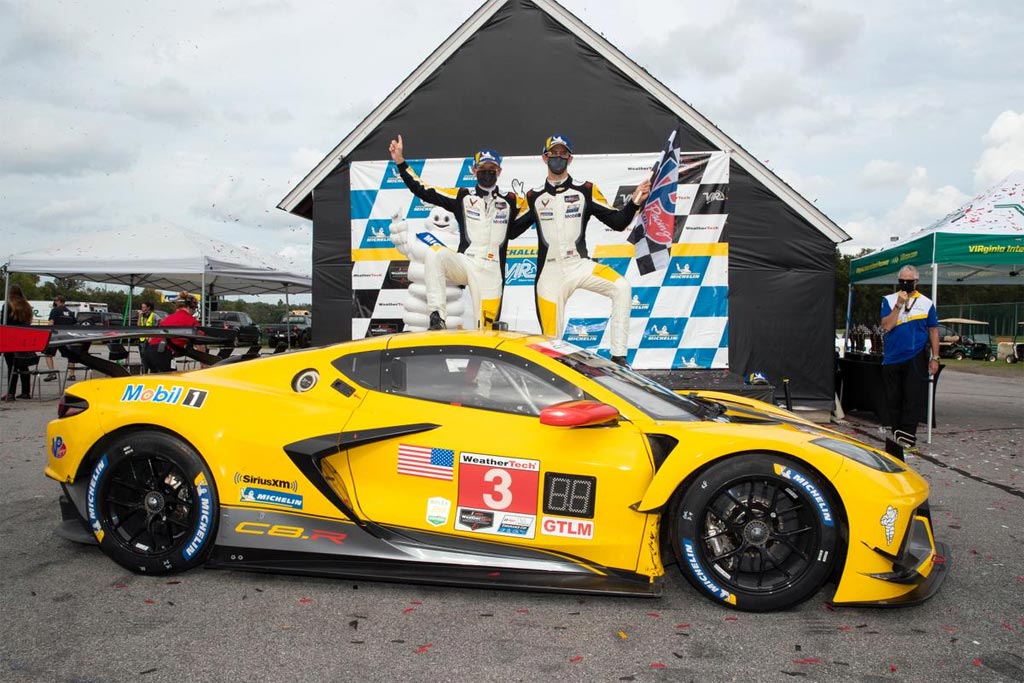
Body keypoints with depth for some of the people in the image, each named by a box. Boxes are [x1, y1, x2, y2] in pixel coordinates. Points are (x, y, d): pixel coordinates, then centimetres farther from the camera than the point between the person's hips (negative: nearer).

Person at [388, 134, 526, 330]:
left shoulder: (510, 201, 11)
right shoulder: (462, 196, 8)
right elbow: (423, 190, 4)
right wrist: (400, 161, -1)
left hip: (491, 272, 0)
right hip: (464, 264, 0)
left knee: (484, 330, -5)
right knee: (435, 253, -31)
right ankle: (437, 317, -29)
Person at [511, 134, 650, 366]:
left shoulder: (585, 190, 5)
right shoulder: (534, 197, 9)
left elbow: (617, 222, 1)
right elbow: (510, 231, 11)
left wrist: (634, 201, -14)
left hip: (580, 266, 0)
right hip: (550, 273, 1)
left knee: (621, 287, -26)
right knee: (551, 339, -2)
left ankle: (618, 357, -22)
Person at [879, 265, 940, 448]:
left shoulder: (926, 303, 7)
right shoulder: (889, 300, 6)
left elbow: (933, 331, 9)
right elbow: (886, 326, -6)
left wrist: (935, 358, 4)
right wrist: (899, 305, -14)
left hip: (916, 358, -1)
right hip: (892, 358, 1)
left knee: (914, 399, -6)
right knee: (893, 399, 7)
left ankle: (906, 435, -6)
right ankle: (893, 432, 17)